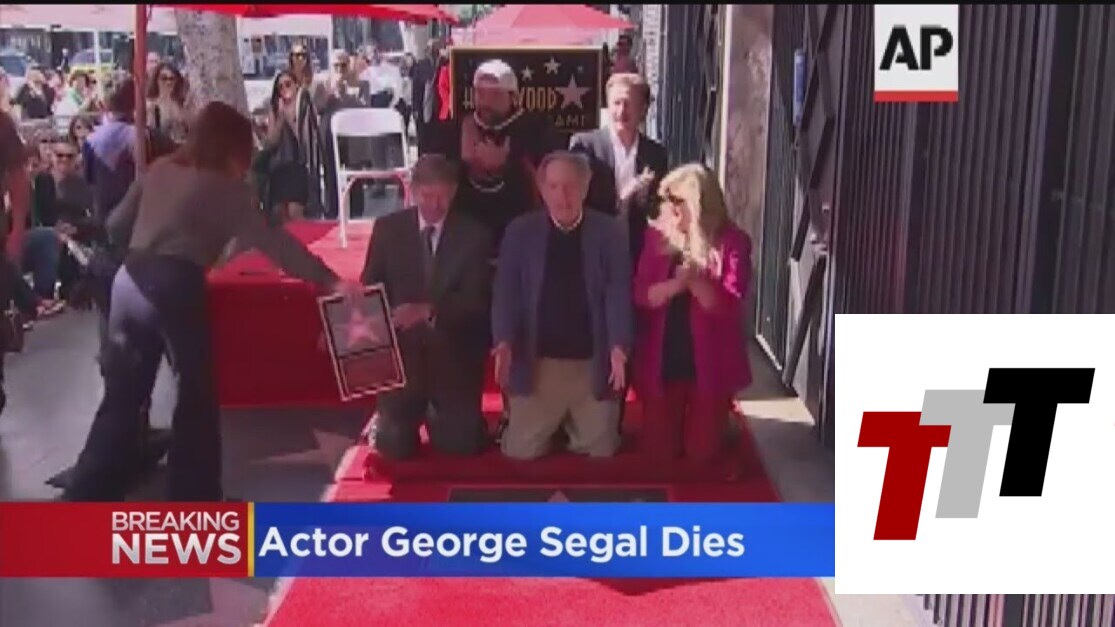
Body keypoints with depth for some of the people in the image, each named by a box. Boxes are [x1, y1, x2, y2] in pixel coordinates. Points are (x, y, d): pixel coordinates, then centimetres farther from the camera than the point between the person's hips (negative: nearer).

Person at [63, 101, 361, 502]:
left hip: (131, 281, 6)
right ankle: (192, 498, 16)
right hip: (174, 288, -6)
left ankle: (86, 499, 15)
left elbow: (116, 227, 19)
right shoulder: (223, 187, -2)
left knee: (122, 397, 13)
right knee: (196, 398, 10)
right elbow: (271, 241, -10)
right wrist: (329, 280, -13)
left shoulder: (159, 171, 15)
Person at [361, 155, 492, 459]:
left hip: (454, 354, 0)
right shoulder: (387, 228, 0)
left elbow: (476, 300, -12)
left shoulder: (473, 235, -4)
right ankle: (414, 416, 31)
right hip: (401, 350, 1)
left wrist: (429, 311, -29)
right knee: (394, 446, -5)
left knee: (462, 444, -4)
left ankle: (437, 418, 31)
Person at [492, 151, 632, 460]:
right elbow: (507, 290, 0)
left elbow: (618, 290, -4)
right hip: (537, 360, 0)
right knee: (521, 451, 4)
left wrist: (618, 346, -18)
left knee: (601, 452, 7)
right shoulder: (520, 231, 3)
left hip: (593, 363, 0)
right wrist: (504, 342, -16)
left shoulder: (607, 232, 1)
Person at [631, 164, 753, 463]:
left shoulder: (732, 242, -8)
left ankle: (707, 428, 39)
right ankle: (670, 429, 40)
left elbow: (730, 307, -14)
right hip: (662, 361, 2)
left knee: (702, 452, 5)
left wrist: (695, 282, -30)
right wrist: (676, 284, -24)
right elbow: (640, 295, -5)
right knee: (659, 450, 6)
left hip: (710, 364, -2)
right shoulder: (658, 236, 1)